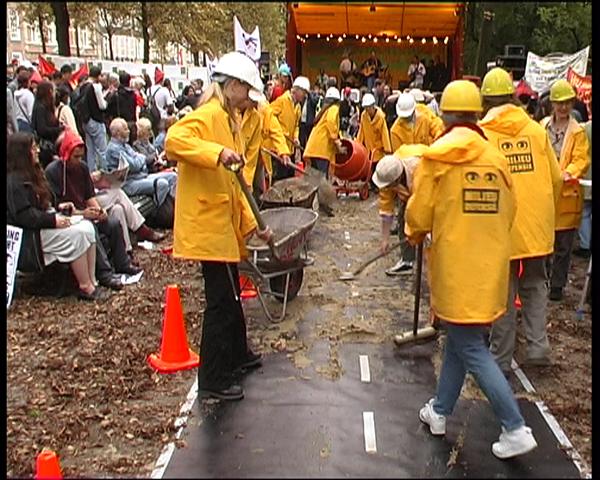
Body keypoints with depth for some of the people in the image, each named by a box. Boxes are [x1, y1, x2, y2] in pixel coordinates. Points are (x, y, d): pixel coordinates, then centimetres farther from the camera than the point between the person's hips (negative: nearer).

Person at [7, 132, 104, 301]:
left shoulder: (31, 173, 17)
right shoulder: (14, 181, -16)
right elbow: (24, 216, -23)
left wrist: (58, 206, 8)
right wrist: (54, 220, -24)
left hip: (43, 222, 10)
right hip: (30, 237, -10)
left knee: (87, 227, -10)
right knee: (76, 235, -26)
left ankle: (92, 280, -13)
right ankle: (85, 287, -18)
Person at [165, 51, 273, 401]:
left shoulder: (228, 120, 18)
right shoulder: (209, 115, -12)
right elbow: (174, 139, -32)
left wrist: (252, 224, 15)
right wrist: (218, 153, -40)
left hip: (224, 223, 10)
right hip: (207, 223, -10)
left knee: (231, 294, 22)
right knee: (222, 300, -4)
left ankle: (238, 354, 40)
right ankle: (213, 379, 7)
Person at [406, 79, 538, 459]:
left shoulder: (436, 156, -10)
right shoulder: (496, 157, 4)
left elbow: (419, 215, -7)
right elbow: (509, 212, 9)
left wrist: (415, 235, 15)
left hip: (456, 264, -5)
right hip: (491, 265, 6)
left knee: (471, 349, 2)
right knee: (460, 338, 18)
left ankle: (516, 430, 0)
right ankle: (440, 411, 30)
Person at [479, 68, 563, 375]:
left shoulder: (482, 133, -8)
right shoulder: (536, 129, 2)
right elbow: (556, 179, 6)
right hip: (537, 225, 3)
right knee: (534, 285, 19)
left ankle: (500, 359, 13)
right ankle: (538, 347, 16)